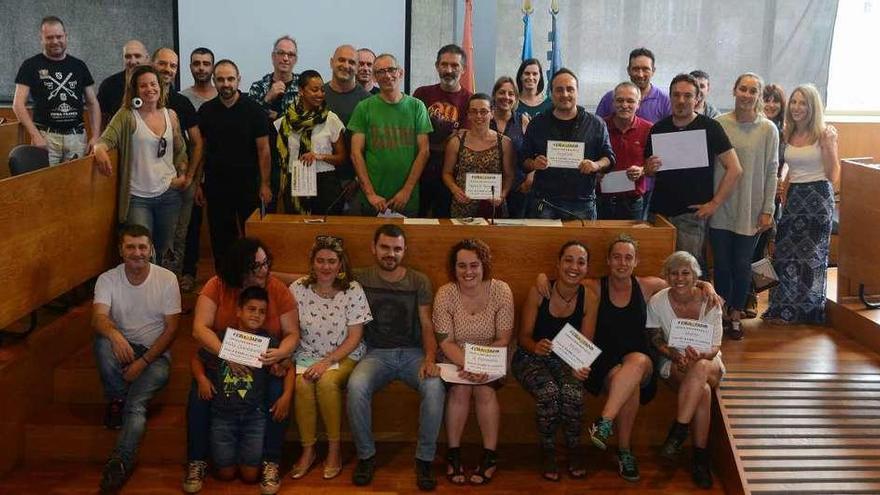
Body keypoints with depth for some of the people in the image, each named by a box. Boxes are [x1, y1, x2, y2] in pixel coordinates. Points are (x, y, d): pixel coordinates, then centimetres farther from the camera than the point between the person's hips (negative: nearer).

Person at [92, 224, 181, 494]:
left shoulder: (167, 279, -7)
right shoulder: (107, 280, -5)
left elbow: (171, 329, -7)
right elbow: (98, 318, -22)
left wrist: (143, 362, -18)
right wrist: (114, 333, -47)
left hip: (155, 353, -2)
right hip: (122, 348, 2)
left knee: (136, 404, -28)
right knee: (103, 342, -33)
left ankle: (119, 462, -32)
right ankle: (117, 400, -13)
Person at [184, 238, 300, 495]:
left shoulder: (278, 289, -8)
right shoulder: (217, 285, -10)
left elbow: (292, 333, -6)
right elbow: (200, 328, -18)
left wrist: (281, 353, -29)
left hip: (265, 365, 0)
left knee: (278, 395, -28)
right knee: (199, 395, -25)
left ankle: (271, 463, -10)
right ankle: (197, 462, -4)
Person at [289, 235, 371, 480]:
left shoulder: (353, 291, -8)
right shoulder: (298, 289, -2)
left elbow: (354, 337, -9)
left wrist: (327, 362, -19)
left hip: (344, 355, -2)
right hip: (307, 354, 2)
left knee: (327, 381, -32)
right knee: (302, 383, -29)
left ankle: (334, 449, -12)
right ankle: (308, 450, -9)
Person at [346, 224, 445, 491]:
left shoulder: (419, 281, 6)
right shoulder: (360, 279, 6)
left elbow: (427, 326, 2)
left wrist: (430, 359, -14)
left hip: (412, 352, 0)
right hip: (376, 353, 0)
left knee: (435, 386, -31)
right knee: (356, 386, -33)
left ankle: (424, 459, -13)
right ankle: (366, 455, -11)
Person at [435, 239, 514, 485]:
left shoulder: (501, 291, -13)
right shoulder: (445, 294, -12)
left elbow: (503, 339, -11)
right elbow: (446, 342, -13)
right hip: (456, 361, 0)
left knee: (484, 389, -26)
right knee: (460, 389, -26)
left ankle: (490, 455, -10)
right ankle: (453, 453, -8)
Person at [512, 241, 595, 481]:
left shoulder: (589, 299, -7)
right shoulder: (538, 292, -14)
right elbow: (523, 336, -9)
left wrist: (581, 366, -28)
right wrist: (535, 347, -33)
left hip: (566, 359, 2)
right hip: (531, 358, -2)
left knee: (573, 393, -30)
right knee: (549, 393, -32)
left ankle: (573, 450, -2)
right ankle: (547, 452, -5)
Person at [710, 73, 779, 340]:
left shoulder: (768, 129, -3)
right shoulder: (719, 124, -2)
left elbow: (772, 172, -1)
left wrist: (768, 210, -3)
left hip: (750, 209, -1)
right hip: (721, 207, 1)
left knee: (742, 264, 6)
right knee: (721, 263, 8)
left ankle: (736, 315, 22)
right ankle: (722, 312, 25)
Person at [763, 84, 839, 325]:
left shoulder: (825, 134, -9)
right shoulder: (788, 135, 7)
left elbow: (833, 176, -11)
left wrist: (828, 146, -21)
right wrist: (784, 198, 9)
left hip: (818, 197, -5)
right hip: (794, 197, 5)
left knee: (812, 255, 6)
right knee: (785, 252, 7)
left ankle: (808, 310, 20)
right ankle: (785, 308, 19)